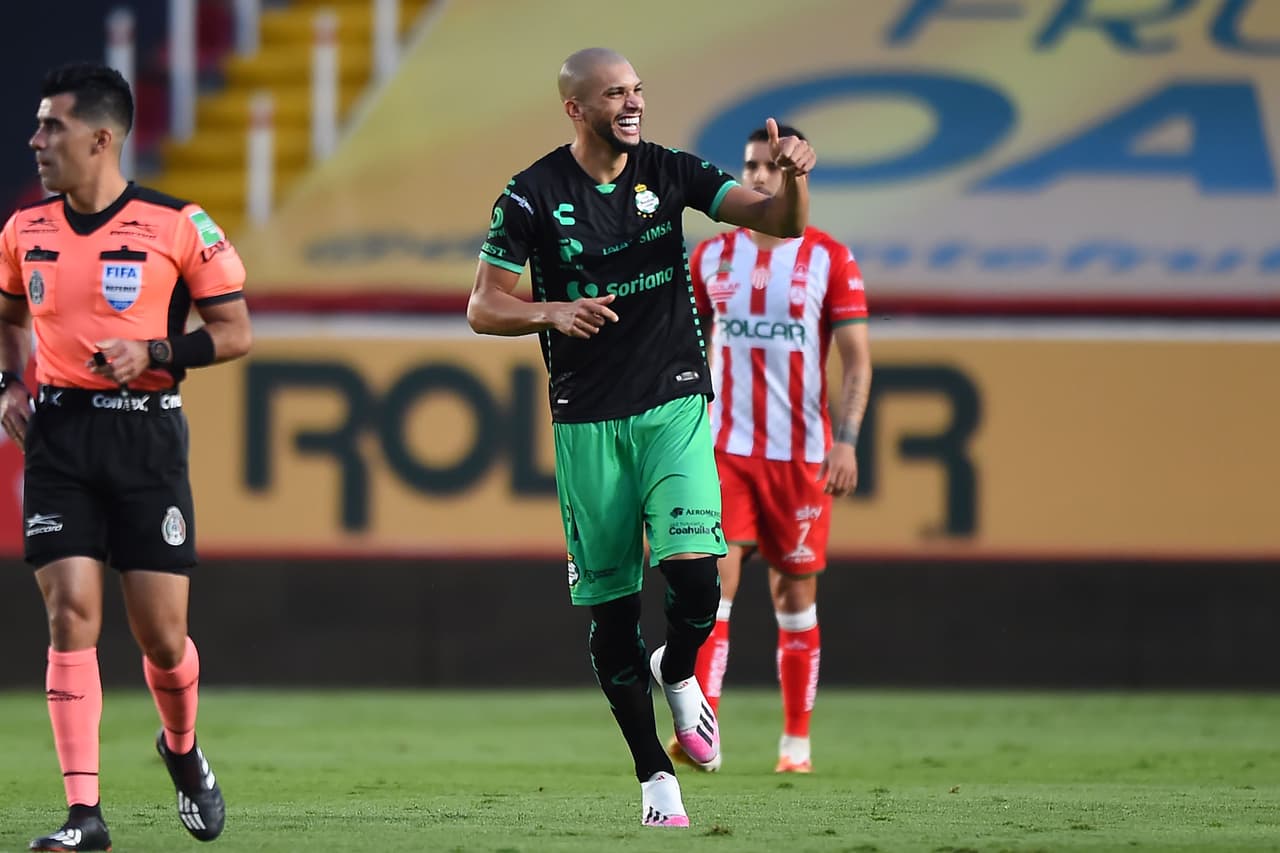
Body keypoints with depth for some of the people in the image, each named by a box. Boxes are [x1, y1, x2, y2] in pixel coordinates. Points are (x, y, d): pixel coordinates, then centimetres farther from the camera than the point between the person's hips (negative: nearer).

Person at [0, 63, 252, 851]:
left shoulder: (178, 226, -6)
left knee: (162, 634, 0)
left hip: (146, 433, -3)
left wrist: (153, 353, -15)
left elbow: (235, 332, -1)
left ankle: (183, 750, 33)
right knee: (71, 614, -9)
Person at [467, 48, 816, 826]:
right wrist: (551, 312, -22)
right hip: (588, 420, -1)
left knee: (694, 574, -18)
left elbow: (782, 221, -3)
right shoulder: (532, 196, -5)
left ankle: (680, 673, 16)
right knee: (610, 606, 0)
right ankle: (655, 774, 12)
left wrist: (793, 177, -25)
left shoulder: (670, 173, 1)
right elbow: (483, 309, -3)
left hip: (675, 405, 1)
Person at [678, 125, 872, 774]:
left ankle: (796, 742, 18)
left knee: (796, 597, 7)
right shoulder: (711, 257, 7)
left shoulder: (829, 259, -1)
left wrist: (847, 439, -16)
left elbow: (857, 360, -4)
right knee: (712, 582, -15)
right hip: (724, 450, 1)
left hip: (802, 454, -1)